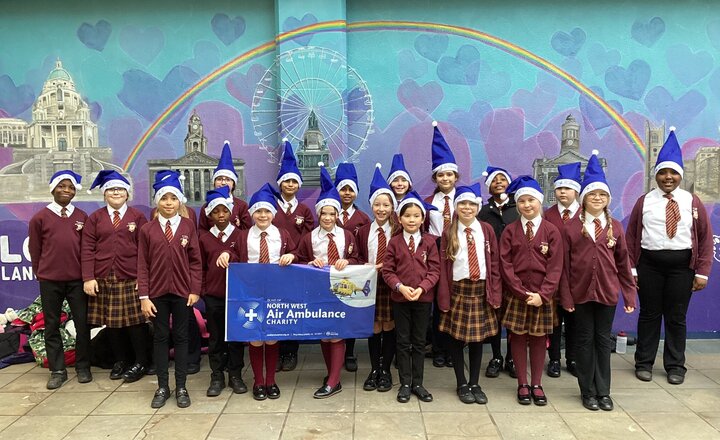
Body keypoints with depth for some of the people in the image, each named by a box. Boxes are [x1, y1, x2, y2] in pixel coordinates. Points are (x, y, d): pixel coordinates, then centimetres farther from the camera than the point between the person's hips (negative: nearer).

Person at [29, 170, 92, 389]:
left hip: (77, 279, 1)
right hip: (50, 280, 0)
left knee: (82, 323, 4)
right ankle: (57, 370, 18)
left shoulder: (82, 217, 4)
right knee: (52, 325, 7)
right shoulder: (40, 218, 1)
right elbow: (34, 249, 7)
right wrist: (40, 274, 11)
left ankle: (83, 367, 17)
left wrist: (87, 274, 7)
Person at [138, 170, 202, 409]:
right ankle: (162, 387, 20)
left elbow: (195, 261, 0)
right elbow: (142, 264, 0)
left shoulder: (188, 226, 0)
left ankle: (181, 387, 18)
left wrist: (195, 290, -5)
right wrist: (144, 296, -5)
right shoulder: (147, 229, 0)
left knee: (181, 337, 8)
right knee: (160, 338, 9)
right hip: (157, 292, 0)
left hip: (182, 291, 0)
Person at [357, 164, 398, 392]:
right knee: (374, 328, 8)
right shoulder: (363, 231, 4)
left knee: (389, 327, 6)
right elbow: (359, 258, 8)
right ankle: (374, 370, 21)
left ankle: (386, 371, 20)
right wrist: (366, 267, -11)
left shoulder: (398, 231, -5)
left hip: (391, 284, -2)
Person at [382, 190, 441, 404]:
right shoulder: (394, 242, -1)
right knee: (403, 342, 9)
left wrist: (421, 288, -17)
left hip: (424, 298, 0)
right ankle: (405, 384, 19)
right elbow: (387, 271, -3)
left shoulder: (429, 241, -1)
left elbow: (434, 270, -3)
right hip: (400, 298, 0)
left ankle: (418, 384, 22)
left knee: (419, 342, 11)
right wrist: (401, 287, -18)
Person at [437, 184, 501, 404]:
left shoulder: (486, 230, 4)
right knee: (456, 338, 5)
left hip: (481, 290, 1)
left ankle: (475, 384, 22)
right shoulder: (449, 233, 1)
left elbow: (495, 262, 3)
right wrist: (444, 296, -7)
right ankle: (462, 384, 20)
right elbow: (443, 266, -2)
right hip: (458, 290, -1)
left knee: (477, 337, 9)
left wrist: (495, 292, -3)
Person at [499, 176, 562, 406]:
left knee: (539, 338, 8)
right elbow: (505, 264, -5)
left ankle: (537, 384, 20)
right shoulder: (510, 231, 1)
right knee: (518, 337, 5)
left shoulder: (551, 231, 0)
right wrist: (523, 292, -12)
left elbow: (555, 267, -4)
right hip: (516, 295, 0)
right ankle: (522, 384, 17)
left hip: (542, 296, 0)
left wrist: (542, 294, -14)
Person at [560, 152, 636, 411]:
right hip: (581, 293, -2)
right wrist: (565, 296, -7)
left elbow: (623, 263, 5)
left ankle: (603, 391, 21)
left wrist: (630, 294, 3)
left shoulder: (615, 227, 3)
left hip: (607, 292, 2)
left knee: (603, 340, 10)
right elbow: (564, 265, -4)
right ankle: (588, 392, 19)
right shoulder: (571, 227, -4)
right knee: (585, 340, 8)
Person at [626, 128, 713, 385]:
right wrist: (630, 268, -5)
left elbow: (705, 238, 2)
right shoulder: (644, 202, 2)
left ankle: (675, 366, 21)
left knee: (677, 317, 8)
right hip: (649, 263, 0)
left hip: (681, 265, 0)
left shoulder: (692, 202, 2)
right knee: (649, 314, 8)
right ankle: (644, 363, 20)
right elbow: (631, 236, 1)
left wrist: (702, 272, -4)